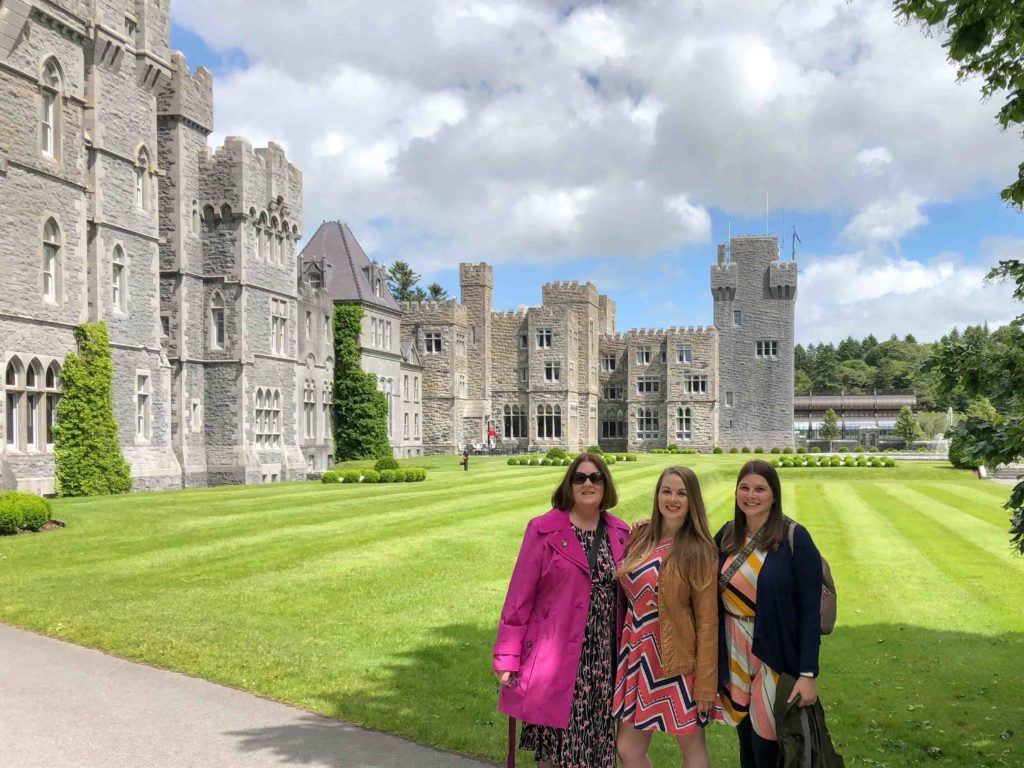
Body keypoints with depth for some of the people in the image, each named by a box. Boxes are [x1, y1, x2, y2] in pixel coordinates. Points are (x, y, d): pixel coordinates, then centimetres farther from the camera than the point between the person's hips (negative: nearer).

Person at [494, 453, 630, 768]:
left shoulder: (620, 533, 8)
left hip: (605, 661, 3)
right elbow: (520, 597, -5)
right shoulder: (543, 530, -4)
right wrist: (507, 657, -7)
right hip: (556, 657, -3)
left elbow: (626, 593, 13)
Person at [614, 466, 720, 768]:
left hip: (677, 663, -5)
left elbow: (707, 622, -11)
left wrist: (705, 684, -12)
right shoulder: (640, 536, 3)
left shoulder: (699, 551, -11)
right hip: (637, 656, 5)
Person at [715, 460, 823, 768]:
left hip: (776, 655, -4)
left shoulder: (794, 538, -12)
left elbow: (810, 609, -13)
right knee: (745, 736, 17)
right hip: (734, 654, 4)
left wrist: (808, 673, -16)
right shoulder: (728, 534, 2)